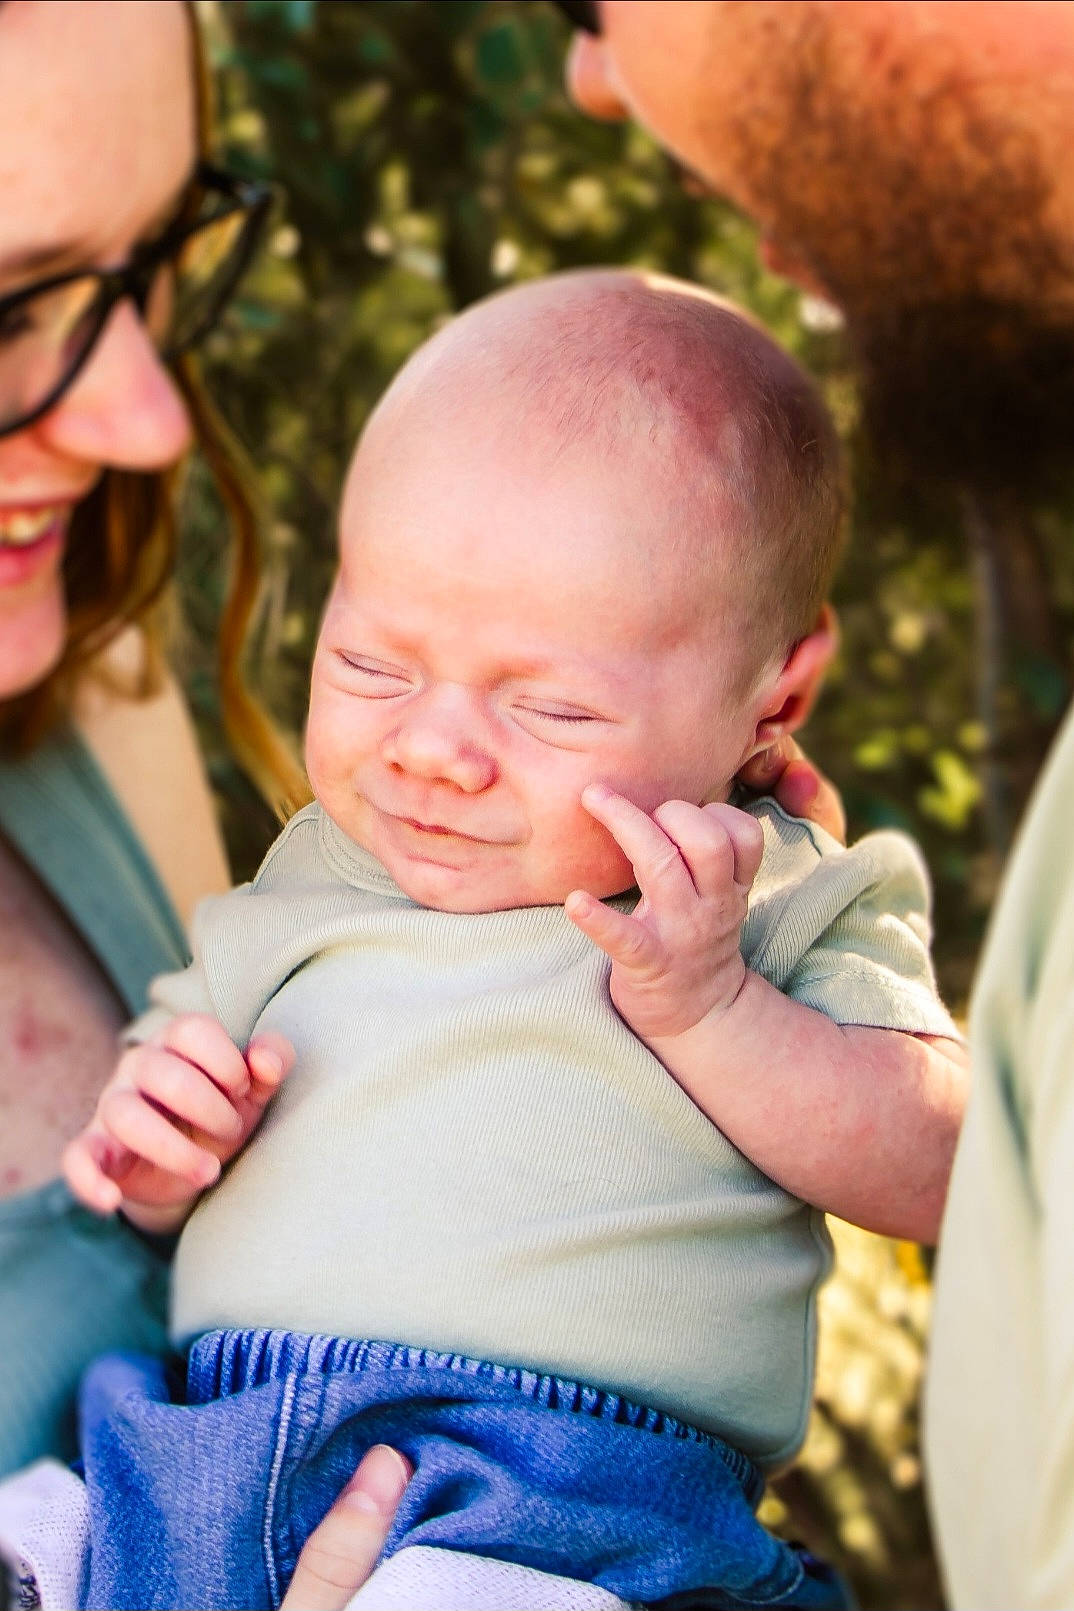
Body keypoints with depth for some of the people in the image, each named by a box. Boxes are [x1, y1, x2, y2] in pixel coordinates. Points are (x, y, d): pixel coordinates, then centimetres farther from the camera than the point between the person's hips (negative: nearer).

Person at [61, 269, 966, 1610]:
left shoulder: (786, 902, 10)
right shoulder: (309, 888, 20)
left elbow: (935, 1175, -1)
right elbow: (156, 1172, 27)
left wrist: (705, 1007, -11)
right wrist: (148, 1149, 4)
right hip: (224, 1477, 3)